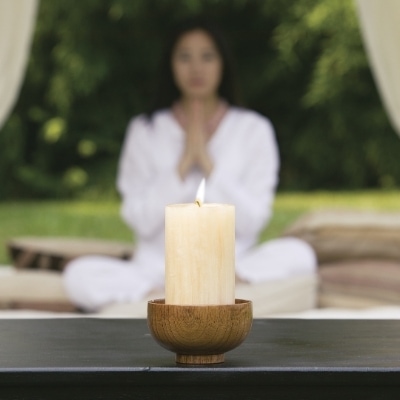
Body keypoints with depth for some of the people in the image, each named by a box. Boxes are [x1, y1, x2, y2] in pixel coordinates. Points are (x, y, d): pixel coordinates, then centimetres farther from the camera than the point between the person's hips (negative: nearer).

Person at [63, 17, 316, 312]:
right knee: (79, 275, -28)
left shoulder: (254, 129, 6)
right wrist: (183, 162, -10)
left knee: (296, 254, -31)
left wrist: (207, 161, -9)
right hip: (156, 269, 0)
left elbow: (251, 221, -3)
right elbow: (140, 221, -2)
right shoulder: (145, 130, 7)